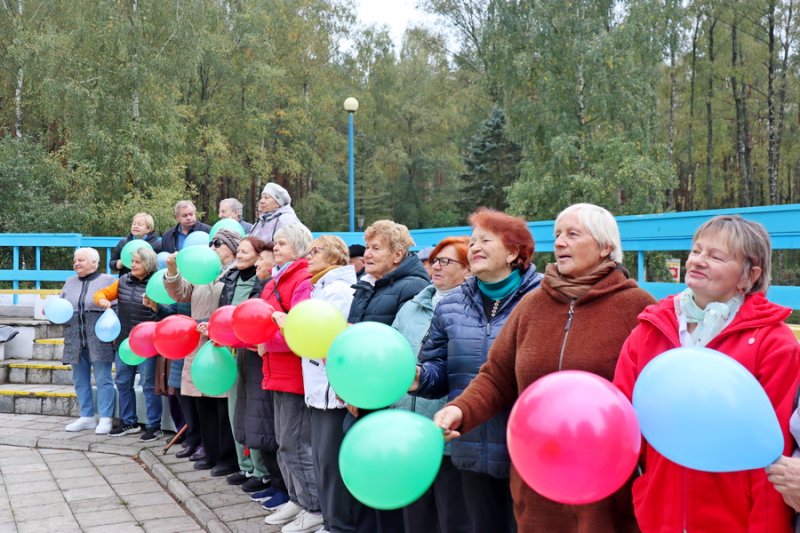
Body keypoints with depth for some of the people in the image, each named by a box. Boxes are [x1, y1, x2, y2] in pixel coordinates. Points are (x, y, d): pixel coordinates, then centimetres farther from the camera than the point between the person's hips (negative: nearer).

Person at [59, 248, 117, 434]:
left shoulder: (108, 280, 1)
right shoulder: (70, 282, 17)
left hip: (99, 340, -6)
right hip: (75, 340, 6)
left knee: (103, 380, -4)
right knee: (80, 380, 10)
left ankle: (105, 419, 3)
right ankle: (87, 417, 19)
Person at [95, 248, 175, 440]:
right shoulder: (123, 281, 7)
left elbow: (168, 313, -17)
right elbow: (101, 293, 13)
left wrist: (153, 305, -34)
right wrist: (102, 300, -9)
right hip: (124, 342, 6)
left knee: (149, 384, -2)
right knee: (123, 382, 14)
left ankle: (154, 426, 7)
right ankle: (129, 422, 28)